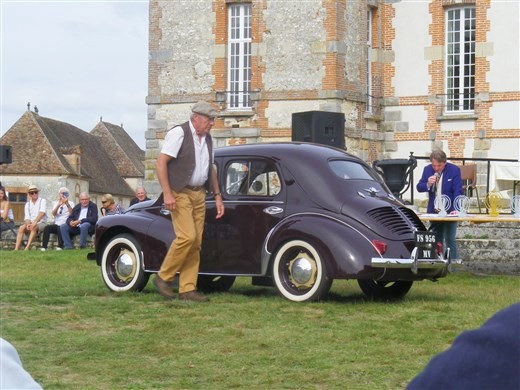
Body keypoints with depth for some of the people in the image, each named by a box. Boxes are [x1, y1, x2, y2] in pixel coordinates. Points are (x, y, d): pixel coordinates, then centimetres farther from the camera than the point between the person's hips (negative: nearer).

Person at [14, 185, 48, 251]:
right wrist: (28, 224, -19)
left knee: (34, 227, -37)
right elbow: (26, 217, 5)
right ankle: (16, 248, -37)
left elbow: (42, 213, -17)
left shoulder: (42, 201, 0)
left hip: (41, 223, -4)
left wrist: (35, 222, -31)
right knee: (21, 227, -26)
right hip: (31, 223, 4)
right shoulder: (27, 204, 14)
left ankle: (27, 247, -45)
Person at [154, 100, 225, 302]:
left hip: (199, 195, 8)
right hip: (180, 193, -8)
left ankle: (187, 289, 7)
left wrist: (217, 196, 17)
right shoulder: (179, 133, -10)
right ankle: (163, 277, -1)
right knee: (187, 237, -17)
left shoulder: (207, 138, 15)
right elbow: (161, 162, -14)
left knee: (196, 242, 3)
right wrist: (167, 194, -20)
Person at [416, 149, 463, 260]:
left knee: (450, 238, -6)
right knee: (437, 238, 10)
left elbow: (458, 191, -14)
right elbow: (419, 187, 4)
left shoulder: (454, 170, -10)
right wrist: (428, 184, -19)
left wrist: (455, 209, -24)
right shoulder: (427, 169, 1)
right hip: (434, 211, 4)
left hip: (449, 211, -4)